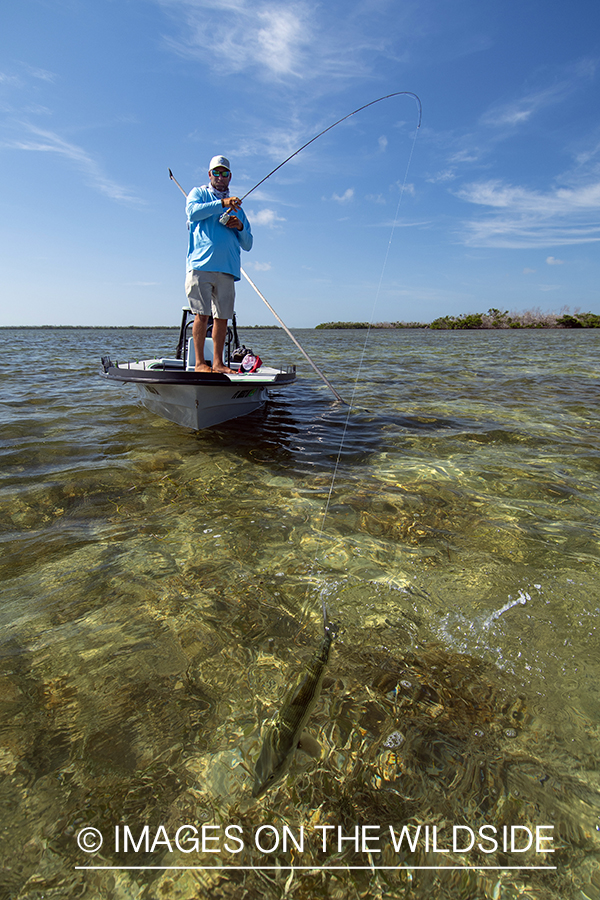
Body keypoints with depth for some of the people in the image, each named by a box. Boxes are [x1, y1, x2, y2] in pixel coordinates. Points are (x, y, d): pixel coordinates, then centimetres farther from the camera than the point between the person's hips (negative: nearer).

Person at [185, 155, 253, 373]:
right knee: (202, 314, -9)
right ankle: (199, 362, -4)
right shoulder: (198, 193, 16)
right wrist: (222, 203, -15)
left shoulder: (236, 206, 27)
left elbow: (247, 244, 22)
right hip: (201, 264, -4)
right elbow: (193, 211, -8)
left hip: (227, 268, 4)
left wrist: (240, 227, 2)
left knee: (222, 316, 0)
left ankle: (218, 363, 5)